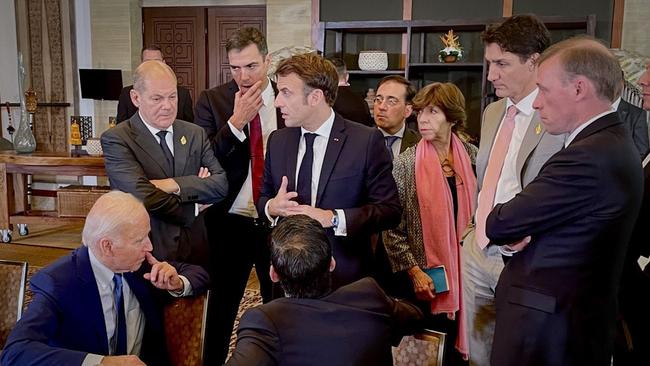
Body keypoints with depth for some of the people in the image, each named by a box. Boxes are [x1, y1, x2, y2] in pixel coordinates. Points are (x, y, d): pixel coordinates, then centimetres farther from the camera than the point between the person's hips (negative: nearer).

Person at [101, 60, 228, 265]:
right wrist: (195, 187, -10)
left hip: (195, 250, 4)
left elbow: (221, 185, -5)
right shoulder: (116, 140, -10)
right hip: (146, 255, -4)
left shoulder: (195, 134, 5)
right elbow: (143, 196, -22)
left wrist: (175, 185, -19)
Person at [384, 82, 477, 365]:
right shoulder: (406, 163, -7)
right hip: (423, 279, -2)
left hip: (463, 274, 3)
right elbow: (391, 228, -8)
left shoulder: (472, 156, 1)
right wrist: (414, 271, -13)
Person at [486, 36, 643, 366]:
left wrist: (504, 225, 1)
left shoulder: (588, 157, -24)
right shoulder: (613, 142, 10)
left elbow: (498, 226, -20)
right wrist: (522, 230, -13)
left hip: (545, 330, -9)